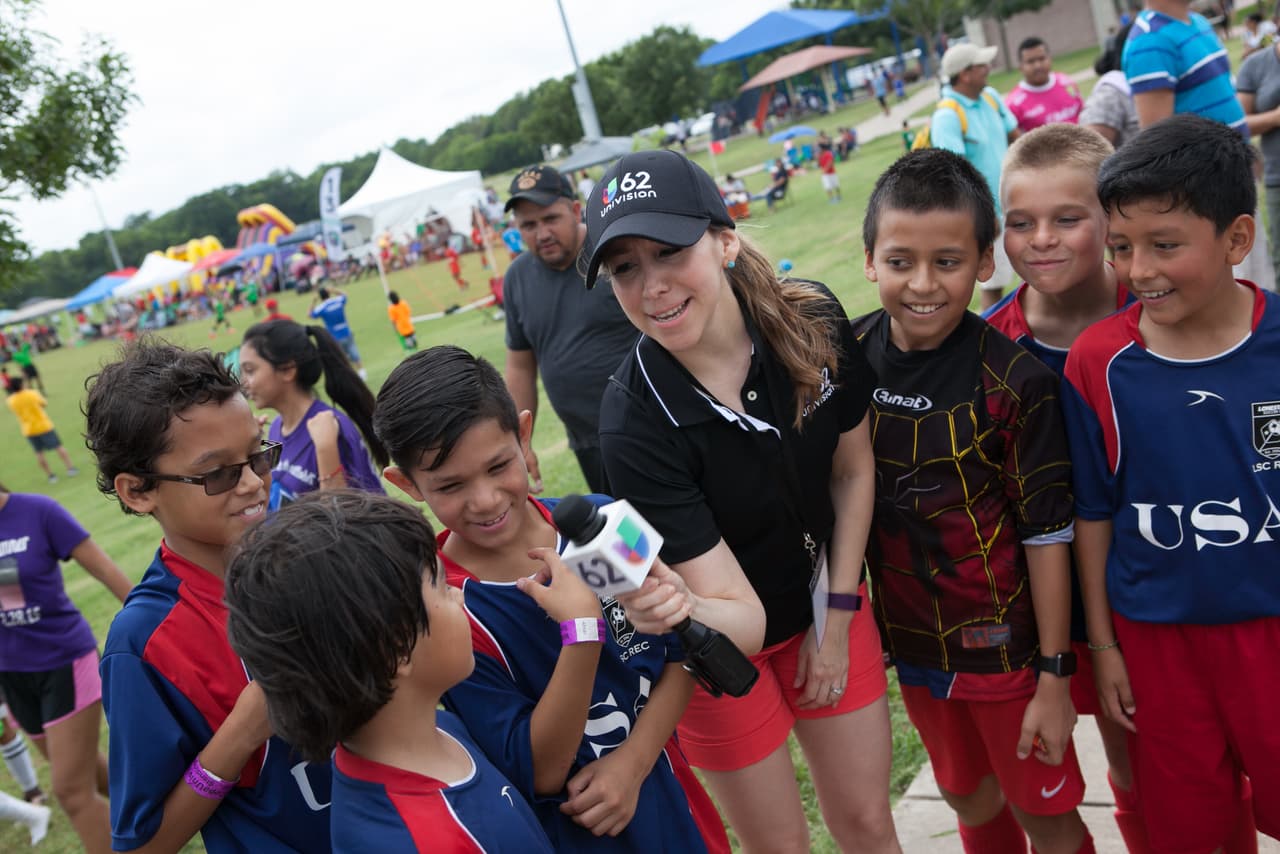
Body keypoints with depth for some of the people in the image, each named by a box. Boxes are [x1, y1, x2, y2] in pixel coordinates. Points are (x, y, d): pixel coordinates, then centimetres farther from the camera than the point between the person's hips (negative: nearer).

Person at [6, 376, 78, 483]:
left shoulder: (11, 400, -8)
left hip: (28, 430, 3)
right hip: (43, 426, -3)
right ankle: (70, 468, 9)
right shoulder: (32, 394, -15)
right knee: (58, 447, 8)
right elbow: (45, 403, 0)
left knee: (39, 453, 13)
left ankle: (50, 475, 14)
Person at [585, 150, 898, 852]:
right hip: (725, 645, -3)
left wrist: (837, 623, -2)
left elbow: (852, 471, -4)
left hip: (826, 603, 3)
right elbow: (742, 621, -30)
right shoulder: (634, 423, -32)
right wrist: (676, 609, -52)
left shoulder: (812, 320, -21)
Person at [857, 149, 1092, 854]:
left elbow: (1047, 533, -14)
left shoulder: (1016, 381, -19)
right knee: (968, 797, 25)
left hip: (1003, 644, -4)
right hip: (911, 639, 4)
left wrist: (1054, 676, -10)